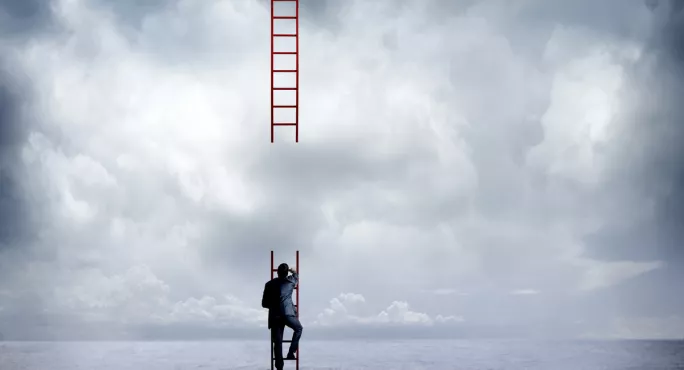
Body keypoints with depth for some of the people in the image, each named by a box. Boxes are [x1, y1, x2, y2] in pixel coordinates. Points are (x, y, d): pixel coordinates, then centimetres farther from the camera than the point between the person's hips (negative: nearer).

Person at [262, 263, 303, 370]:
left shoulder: (269, 284, 9)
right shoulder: (290, 281, 6)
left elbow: (264, 304, 13)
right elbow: (296, 277, 32)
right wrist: (294, 272, 54)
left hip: (274, 316, 2)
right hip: (288, 313, -2)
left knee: (277, 341, 3)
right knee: (299, 329, 25)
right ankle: (291, 353, 14)